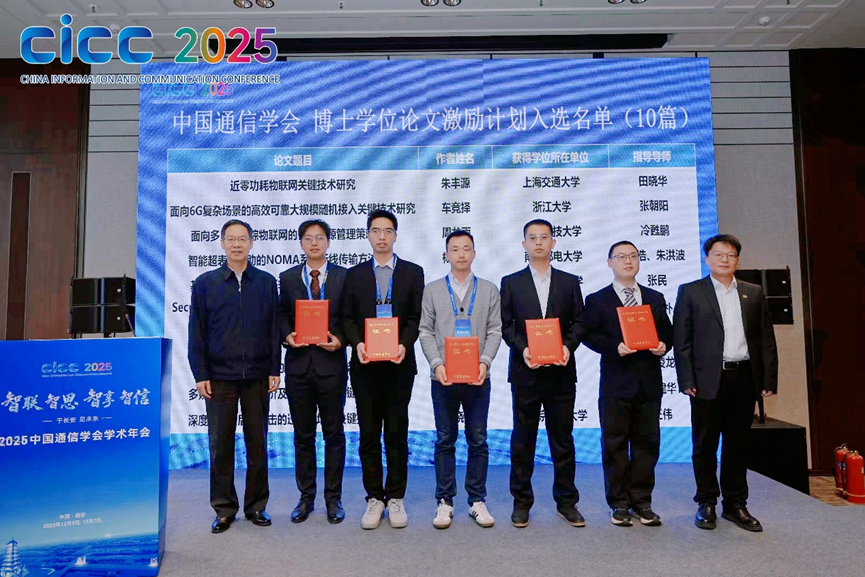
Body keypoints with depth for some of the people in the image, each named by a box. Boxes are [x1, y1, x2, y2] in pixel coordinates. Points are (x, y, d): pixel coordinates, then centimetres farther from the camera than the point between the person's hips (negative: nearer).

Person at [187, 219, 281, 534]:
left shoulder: (267, 282, 5)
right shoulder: (205, 283, 5)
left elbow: (275, 329, 5)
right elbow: (197, 332, 4)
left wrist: (275, 370, -1)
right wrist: (200, 375, -2)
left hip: (257, 377, 0)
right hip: (220, 376, 0)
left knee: (257, 442, 8)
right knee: (220, 444, 7)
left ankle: (256, 505, 22)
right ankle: (224, 508, 21)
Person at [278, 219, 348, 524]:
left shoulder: (344, 276, 3)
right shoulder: (287, 278, 9)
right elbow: (281, 315, 11)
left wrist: (340, 339, -13)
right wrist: (287, 336, -9)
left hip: (331, 363, -2)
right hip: (298, 363, 2)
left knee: (333, 433, 6)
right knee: (303, 435, 11)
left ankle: (334, 498, 19)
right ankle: (306, 497, 25)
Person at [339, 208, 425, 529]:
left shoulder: (413, 272, 6)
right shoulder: (354, 274, 9)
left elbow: (416, 317, 1)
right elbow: (346, 317, 6)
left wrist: (404, 344, -16)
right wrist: (357, 343, -12)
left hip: (399, 364, -1)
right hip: (365, 365, 1)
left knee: (397, 433, 6)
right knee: (368, 434, 7)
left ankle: (395, 498, 20)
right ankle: (374, 498, 19)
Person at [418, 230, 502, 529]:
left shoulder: (489, 290, 7)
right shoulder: (432, 290, 6)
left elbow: (495, 331, 2)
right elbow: (426, 331, 2)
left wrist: (485, 362, -13)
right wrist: (437, 364, -11)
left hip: (477, 377, 1)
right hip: (443, 376, 0)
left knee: (478, 440, 7)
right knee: (445, 440, 8)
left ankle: (477, 501, 20)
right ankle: (445, 501, 19)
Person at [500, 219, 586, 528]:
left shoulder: (569, 281, 9)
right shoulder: (511, 282, 6)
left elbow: (578, 321, 6)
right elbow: (506, 325, 2)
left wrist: (568, 346, -12)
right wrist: (522, 348, -14)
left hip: (560, 372, 1)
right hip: (526, 371, -1)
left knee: (562, 439, 9)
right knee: (523, 439, 7)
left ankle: (566, 501, 23)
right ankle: (521, 501, 20)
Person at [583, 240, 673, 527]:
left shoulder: (655, 298, 14)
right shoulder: (597, 300, 3)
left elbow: (667, 332, 15)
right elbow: (589, 335, -4)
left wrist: (663, 345, -7)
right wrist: (615, 347, -18)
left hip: (649, 382, 3)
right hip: (616, 382, -3)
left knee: (646, 443, 8)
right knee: (615, 444, 3)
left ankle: (642, 501, 20)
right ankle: (619, 503, 15)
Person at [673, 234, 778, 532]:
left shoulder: (754, 293, 12)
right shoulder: (690, 292, 2)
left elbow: (766, 339, 9)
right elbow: (681, 339, -3)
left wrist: (769, 379, 1)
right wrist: (686, 380, -9)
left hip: (744, 378, 3)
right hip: (708, 379, -3)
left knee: (738, 444, 11)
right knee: (705, 444, 6)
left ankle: (735, 505, 23)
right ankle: (706, 504, 19)